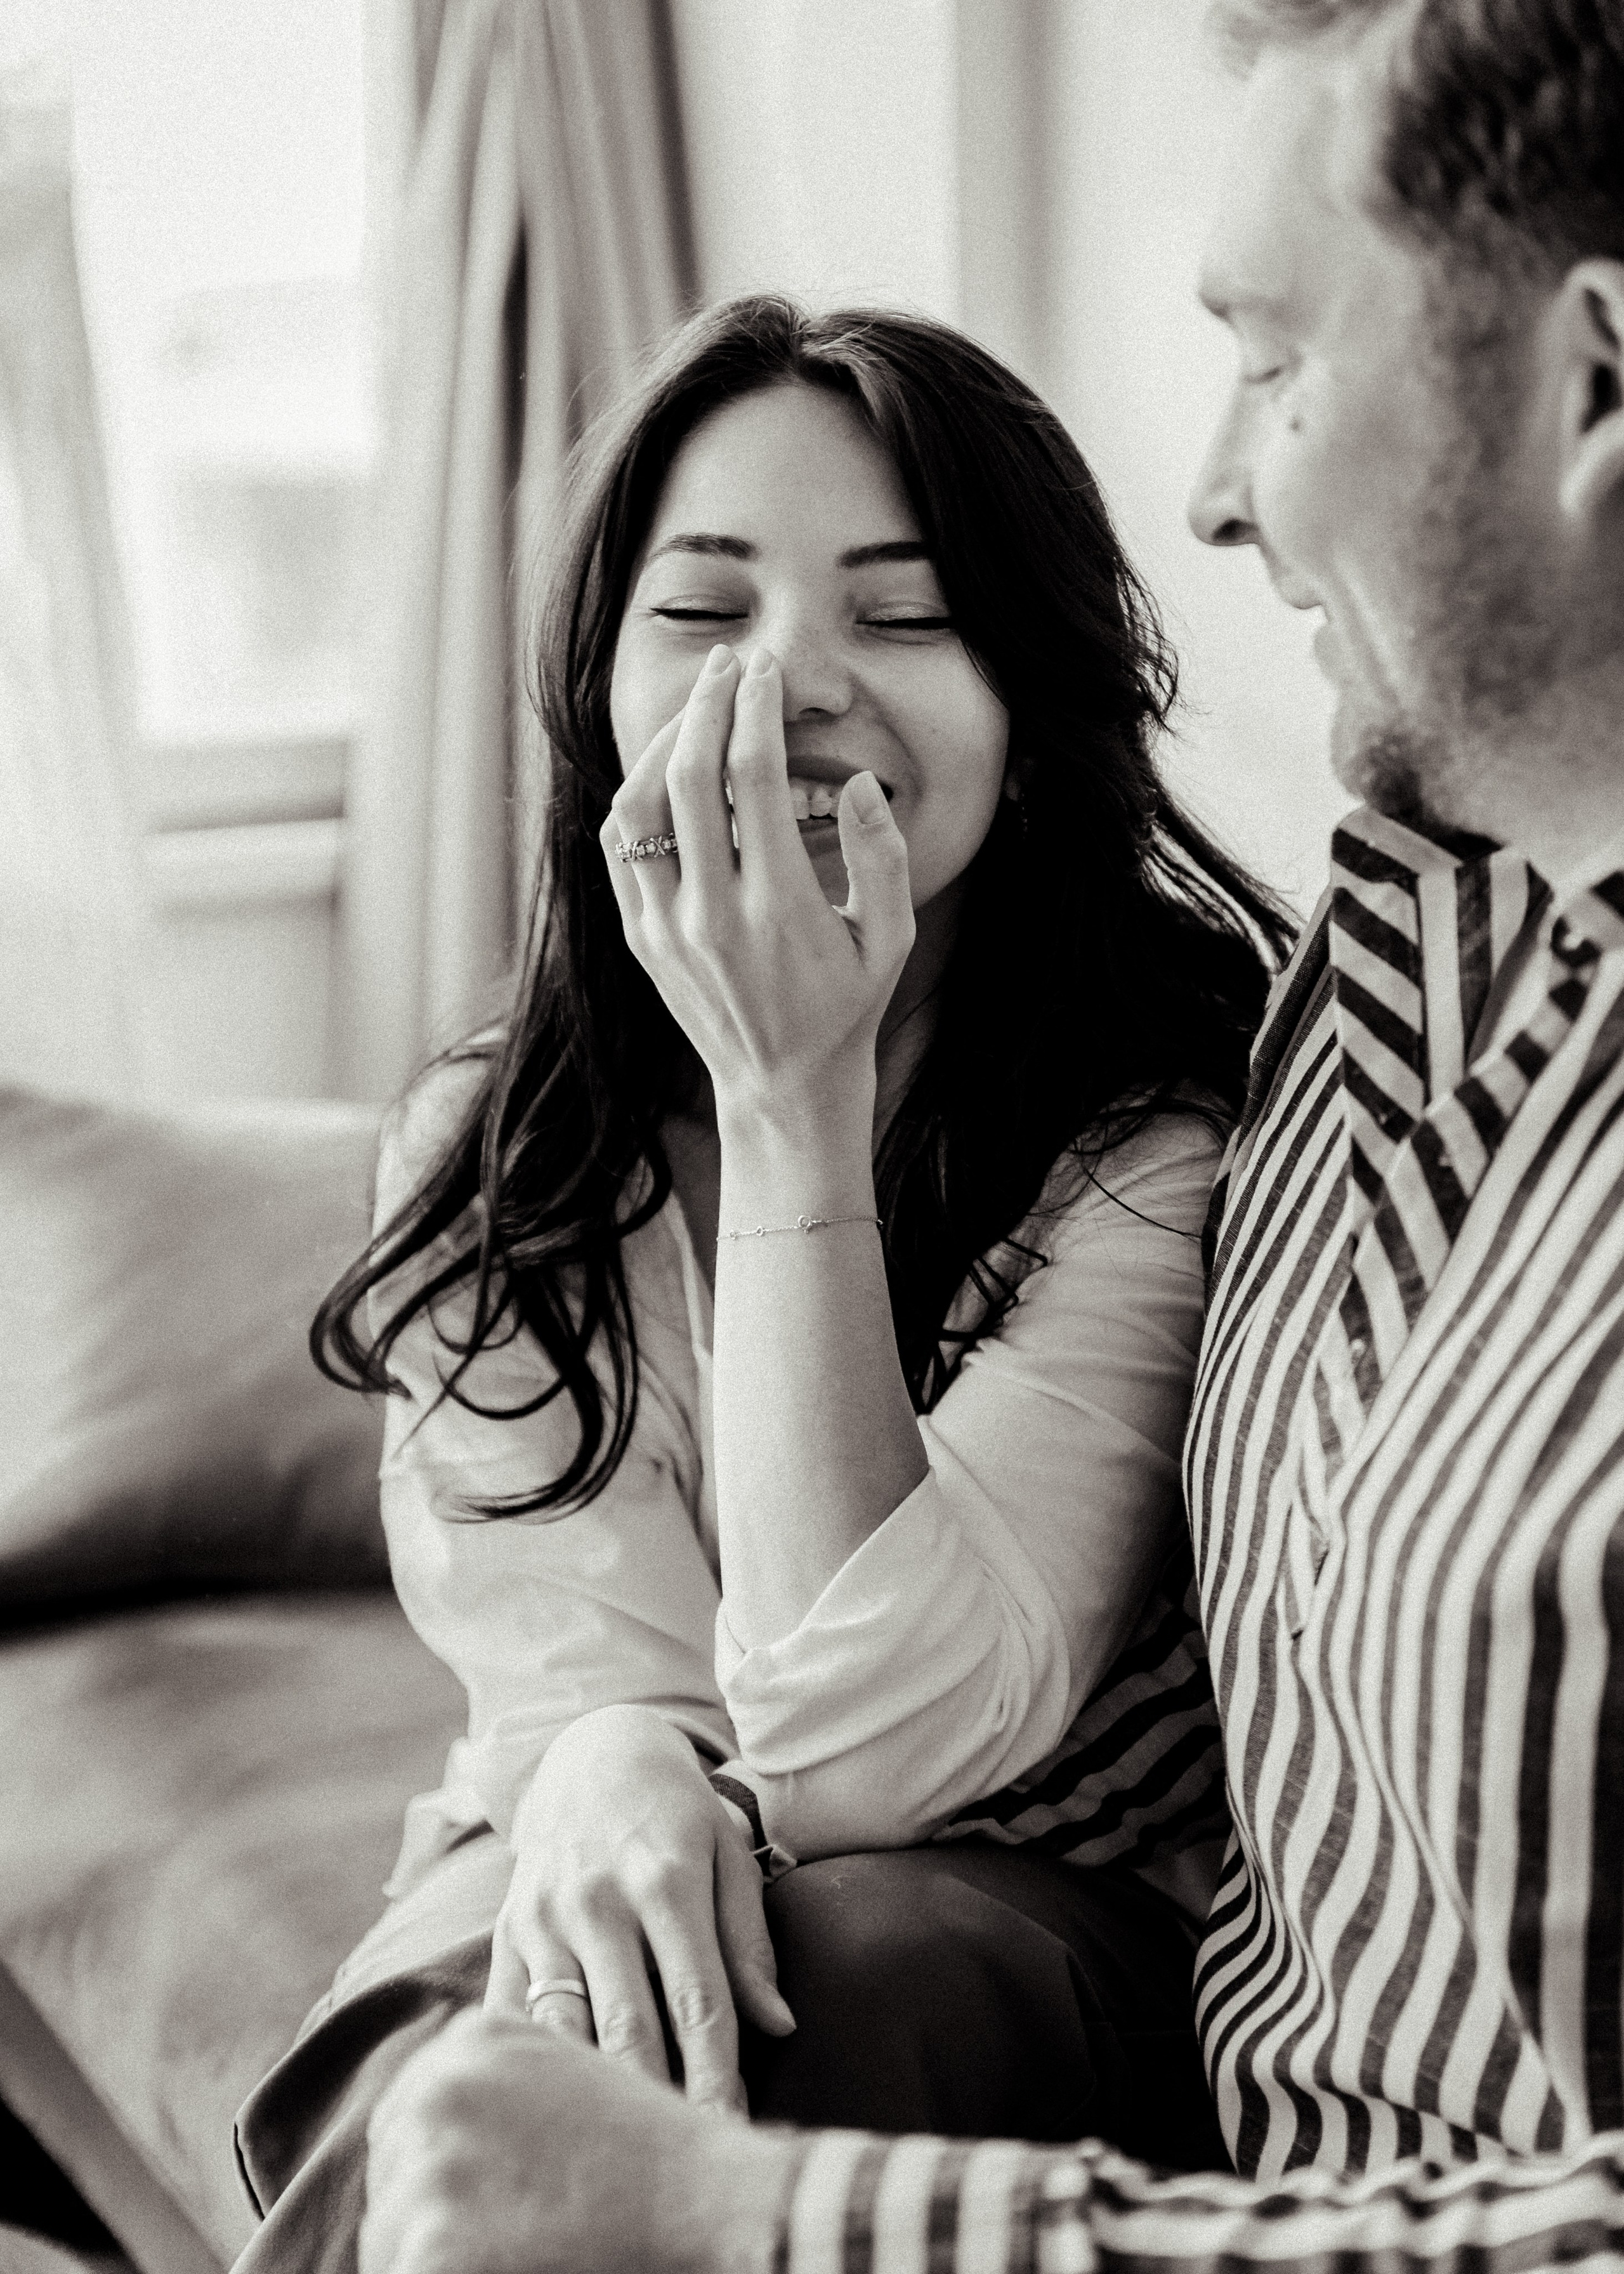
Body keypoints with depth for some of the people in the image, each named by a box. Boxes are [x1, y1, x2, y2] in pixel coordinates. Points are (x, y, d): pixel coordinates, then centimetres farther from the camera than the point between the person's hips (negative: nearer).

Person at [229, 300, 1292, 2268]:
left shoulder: (1177, 1147, -14)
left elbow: (877, 1746, -21)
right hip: (599, 1892, 2)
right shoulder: (477, 1153, 0)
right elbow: (578, 1659, -4)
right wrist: (605, 1758, -30)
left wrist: (797, 1101, -26)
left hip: (1041, 1956, -1)